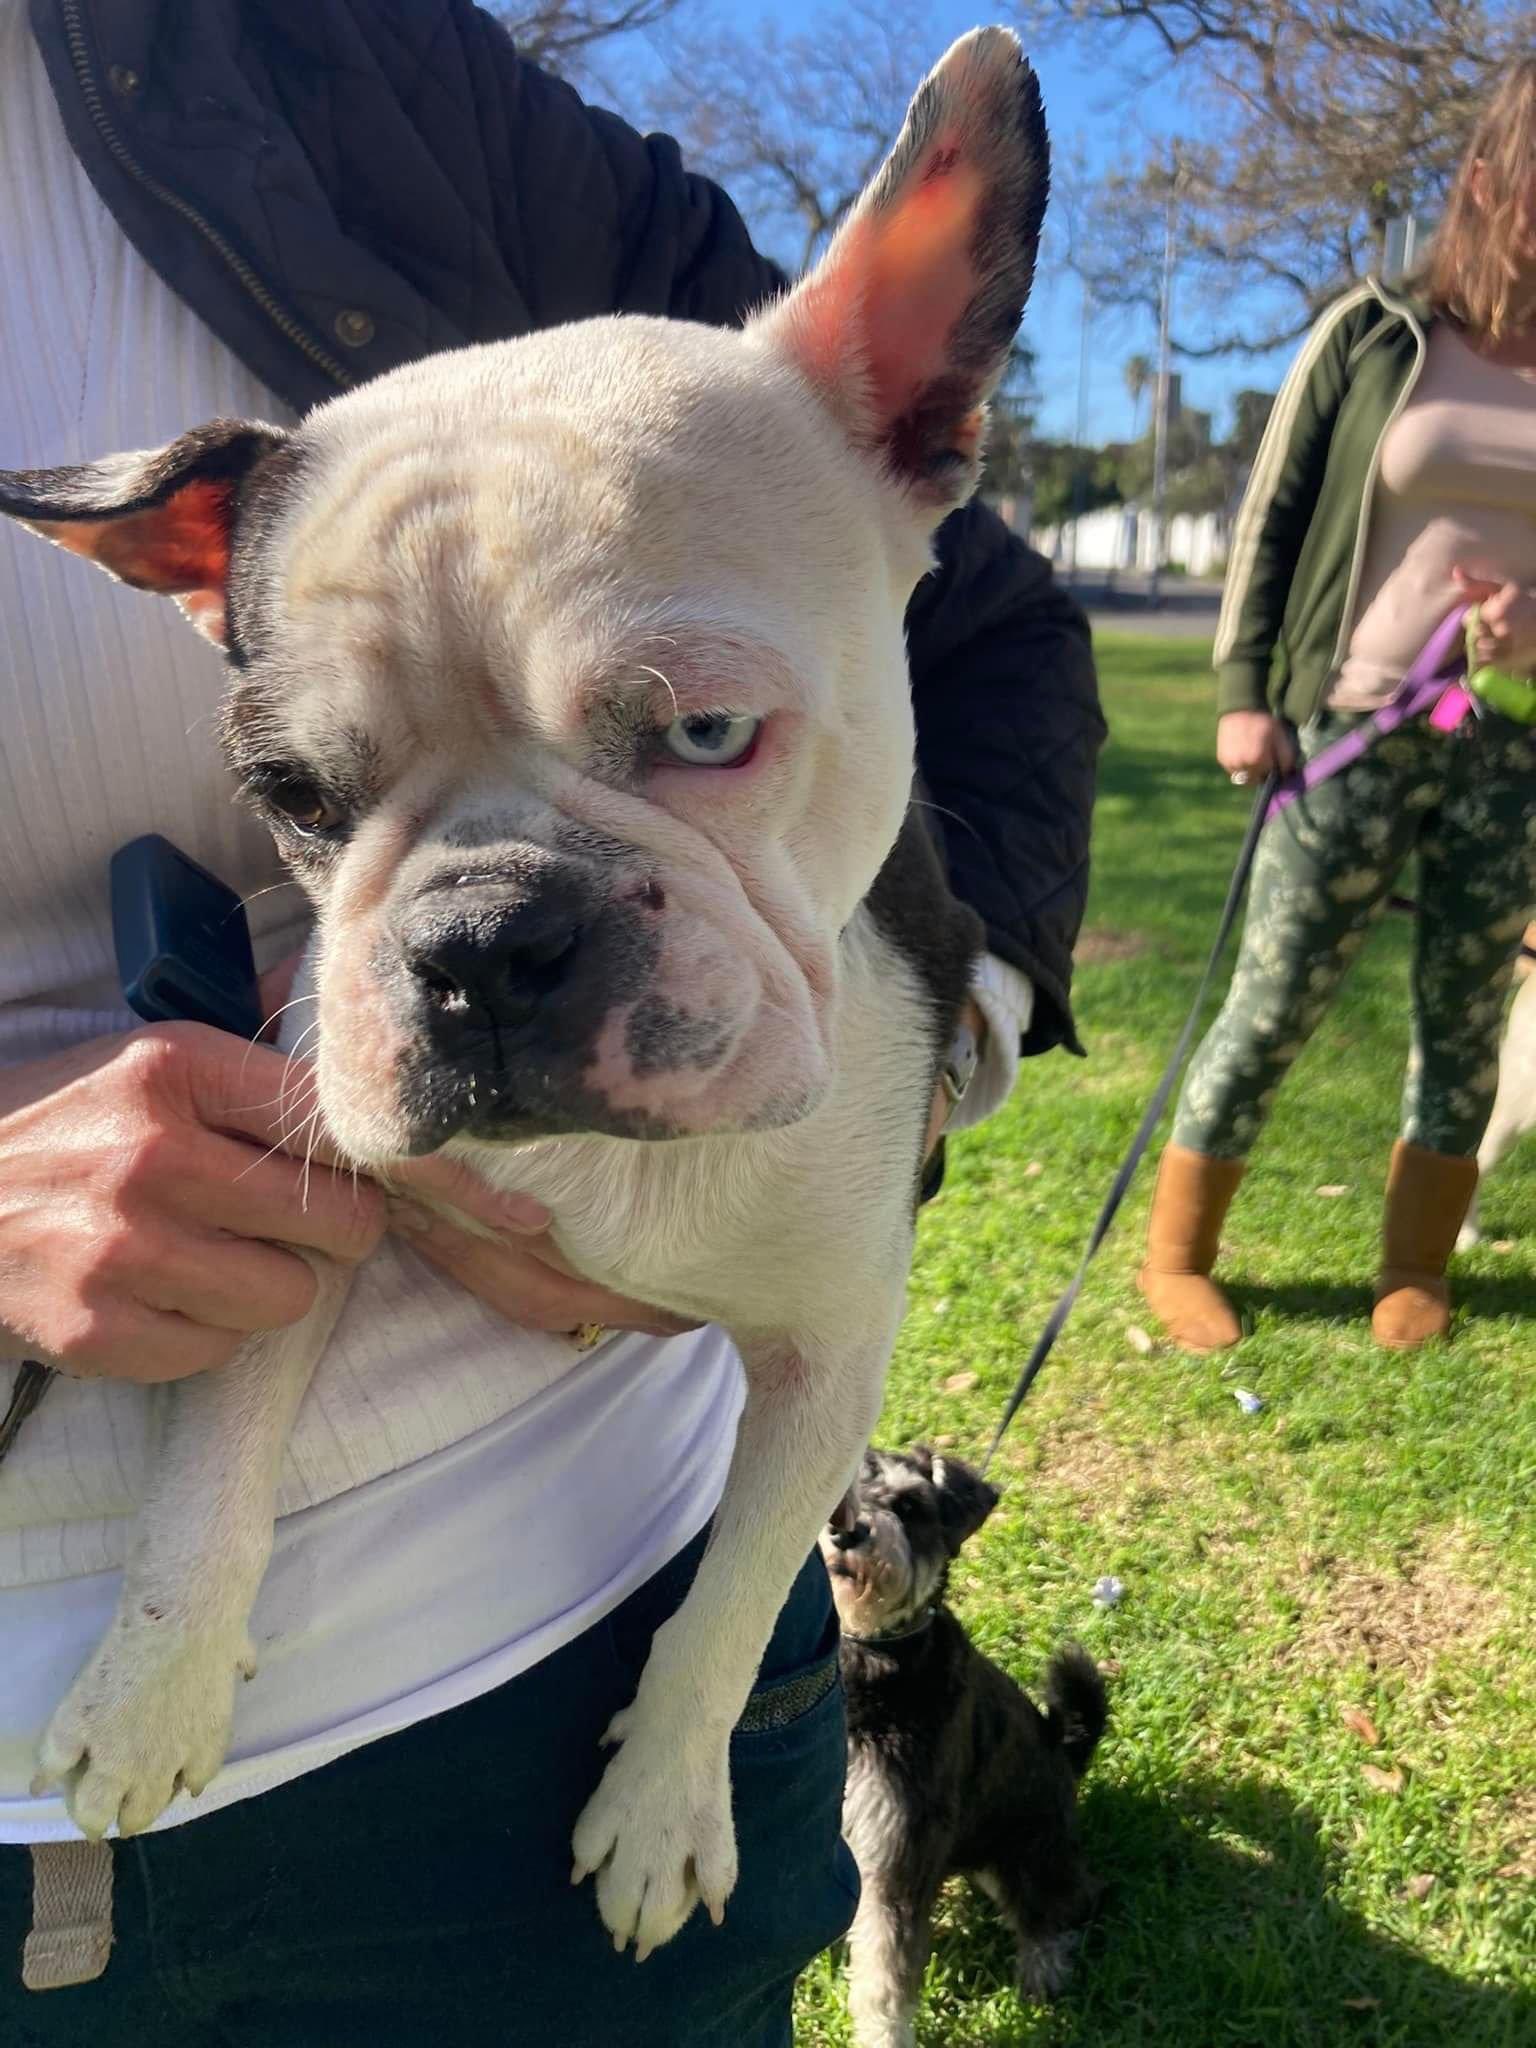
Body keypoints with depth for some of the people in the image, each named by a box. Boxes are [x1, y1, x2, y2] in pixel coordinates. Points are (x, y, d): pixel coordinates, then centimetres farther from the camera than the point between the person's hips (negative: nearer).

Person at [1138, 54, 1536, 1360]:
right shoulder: (1377, 338, 2)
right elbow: (1272, 520, 3)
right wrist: (1243, 692, -5)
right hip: (1354, 734, -3)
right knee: (1273, 1008, 0)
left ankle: (1416, 1274, 23)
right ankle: (1178, 1256, 16)